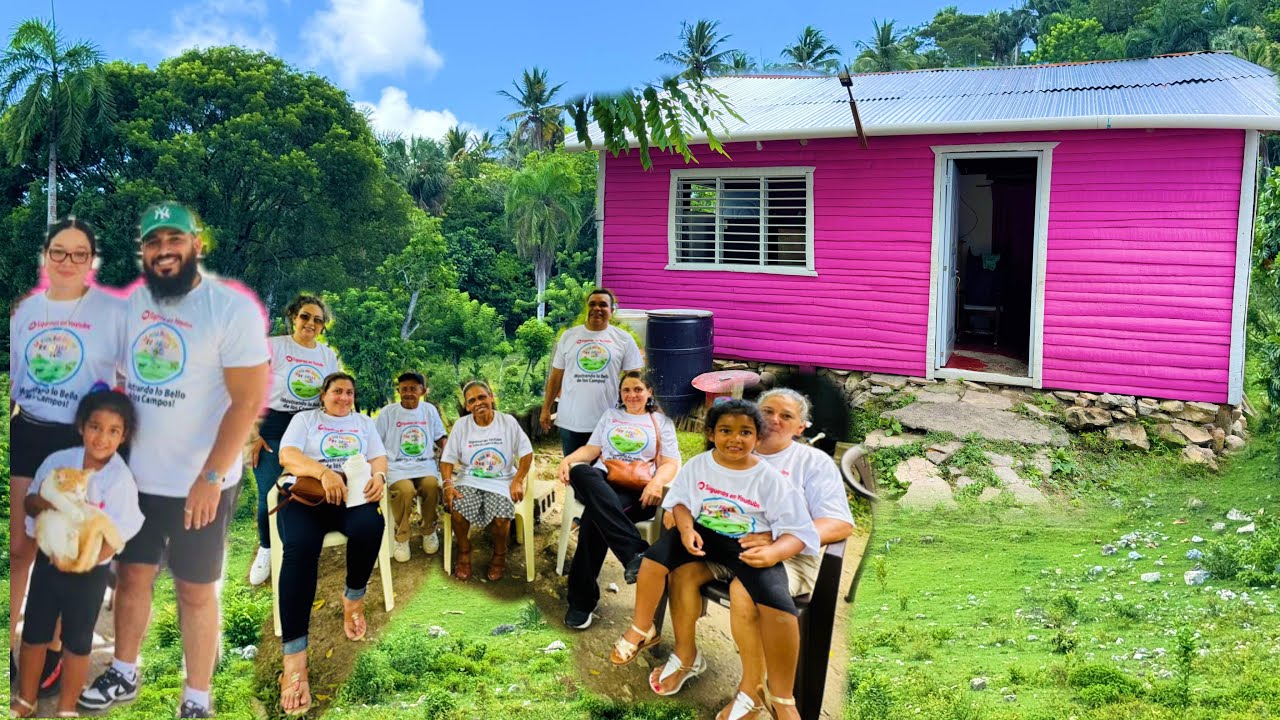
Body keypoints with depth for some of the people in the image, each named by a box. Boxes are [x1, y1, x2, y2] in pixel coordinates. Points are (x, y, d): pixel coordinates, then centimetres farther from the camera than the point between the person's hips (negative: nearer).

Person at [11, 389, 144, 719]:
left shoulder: (120, 480, -20)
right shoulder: (58, 461, -9)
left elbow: (116, 537, -19)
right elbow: (29, 502, 1)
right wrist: (40, 502, -21)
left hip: (89, 572, -3)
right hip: (48, 560, 4)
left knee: (77, 642, 14)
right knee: (34, 634, 18)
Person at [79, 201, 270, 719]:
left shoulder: (232, 308, -14)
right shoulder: (131, 303, 4)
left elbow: (248, 400, -17)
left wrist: (211, 477, -21)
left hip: (199, 483, -5)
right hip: (137, 476, 5)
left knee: (195, 591, 6)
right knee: (131, 575, 18)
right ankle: (123, 674, 39)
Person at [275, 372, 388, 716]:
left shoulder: (364, 422, 25)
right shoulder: (305, 418, 17)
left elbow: (379, 458, 14)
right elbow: (287, 455, 0)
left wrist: (378, 475, -13)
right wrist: (323, 472, -20)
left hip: (353, 492, 2)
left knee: (370, 526, -36)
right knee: (300, 547, -35)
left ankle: (354, 599, -7)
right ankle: (294, 657, -41)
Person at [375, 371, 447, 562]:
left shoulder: (430, 410, 10)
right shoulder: (388, 412, 2)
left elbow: (441, 439, 18)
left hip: (425, 464, 2)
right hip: (397, 466, -2)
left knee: (432, 485, -31)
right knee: (405, 490, -34)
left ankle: (429, 531, -5)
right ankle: (401, 537, -10)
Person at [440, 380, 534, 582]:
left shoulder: (508, 422, -2)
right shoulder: (461, 425, 1)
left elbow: (526, 453, -1)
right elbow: (448, 459, -1)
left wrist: (518, 482, -13)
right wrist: (448, 485, -19)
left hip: (501, 481, -1)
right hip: (469, 479, 1)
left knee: (501, 517, -28)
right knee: (457, 511, -28)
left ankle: (499, 555, 5)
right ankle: (464, 552, 2)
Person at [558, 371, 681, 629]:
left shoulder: (661, 422, 19)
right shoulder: (611, 415, 29)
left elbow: (671, 463, 8)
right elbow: (591, 449, 21)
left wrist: (657, 482, -15)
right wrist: (567, 460, -1)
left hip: (636, 491, -3)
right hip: (601, 481, 3)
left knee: (594, 515, -38)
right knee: (580, 471, -40)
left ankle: (582, 599, -32)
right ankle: (635, 552, -50)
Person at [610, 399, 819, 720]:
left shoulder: (770, 479, -12)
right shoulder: (698, 465, -2)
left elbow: (798, 532, -12)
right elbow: (680, 501, 8)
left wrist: (773, 552, -33)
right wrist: (686, 528, -15)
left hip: (750, 547, -4)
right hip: (704, 533, 4)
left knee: (779, 604, -28)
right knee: (656, 555, -18)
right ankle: (642, 630, 9)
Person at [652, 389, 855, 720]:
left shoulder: (815, 462, 1)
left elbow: (840, 524, -11)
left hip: (789, 555, -4)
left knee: (744, 591, -34)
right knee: (682, 567, -23)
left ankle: (752, 690, -14)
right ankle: (684, 655, 0)